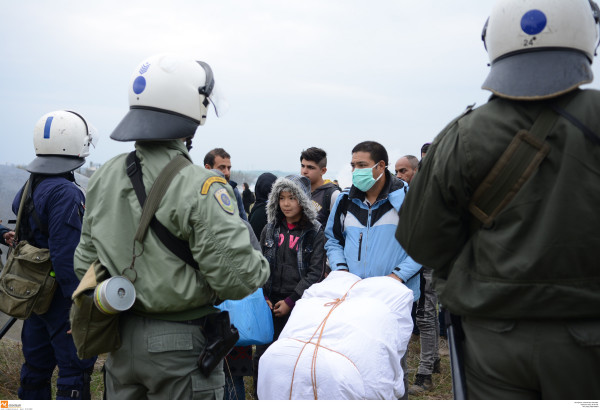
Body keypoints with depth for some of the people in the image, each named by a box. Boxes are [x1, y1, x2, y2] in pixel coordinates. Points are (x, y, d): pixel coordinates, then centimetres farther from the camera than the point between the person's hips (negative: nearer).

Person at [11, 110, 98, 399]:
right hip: (61, 297, -9)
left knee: (36, 366, 20)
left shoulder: (29, 187, 8)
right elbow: (67, 259, -26)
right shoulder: (65, 193, -22)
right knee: (75, 370, 0)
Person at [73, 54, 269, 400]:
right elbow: (236, 278, -23)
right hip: (180, 345, -6)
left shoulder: (104, 176, 1)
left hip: (120, 337, 7)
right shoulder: (200, 187, -22)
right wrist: (261, 265, -1)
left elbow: (86, 261, 8)